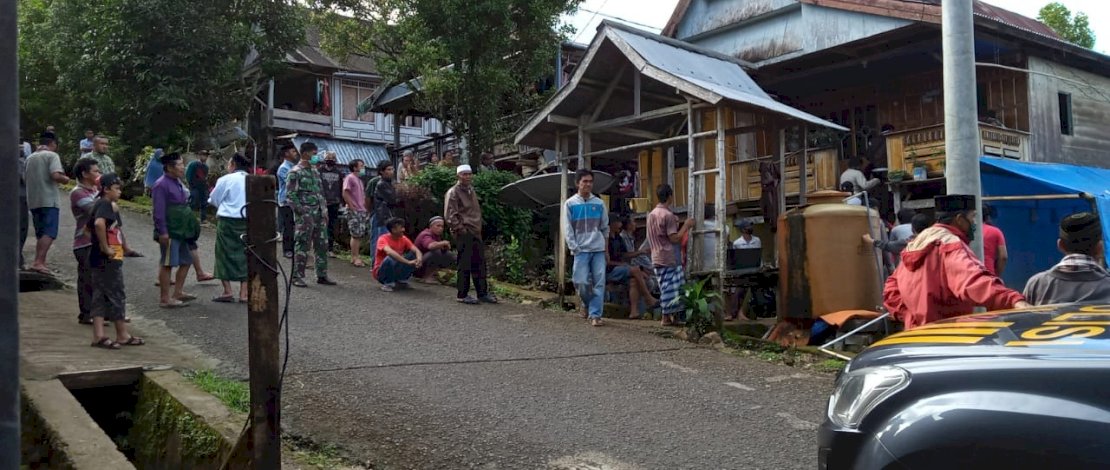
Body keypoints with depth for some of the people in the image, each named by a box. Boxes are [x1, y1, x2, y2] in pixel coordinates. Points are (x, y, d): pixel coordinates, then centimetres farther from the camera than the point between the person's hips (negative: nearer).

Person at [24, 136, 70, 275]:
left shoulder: (30, 158, 16)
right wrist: (65, 179, 0)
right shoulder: (52, 155, -5)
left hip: (33, 201, 7)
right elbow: (56, 175, -19)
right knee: (49, 233, -11)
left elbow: (25, 178, 24)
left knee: (41, 233, 14)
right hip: (48, 200, -7)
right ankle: (38, 262, -21)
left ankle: (39, 262, 13)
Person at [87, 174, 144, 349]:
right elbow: (99, 223, -33)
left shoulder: (100, 204, 15)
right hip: (108, 259, -9)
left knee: (100, 296, 8)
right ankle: (123, 335, 8)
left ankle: (98, 336, 9)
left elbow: (89, 227, 27)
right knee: (117, 296, 0)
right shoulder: (106, 204, -14)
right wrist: (105, 247, -25)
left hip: (99, 259, 9)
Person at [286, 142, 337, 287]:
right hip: (304, 216, -7)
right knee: (302, 246, -3)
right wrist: (302, 212, -16)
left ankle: (322, 275, 15)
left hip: (318, 215, 7)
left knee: (322, 245, 7)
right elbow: (290, 195, -11)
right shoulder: (295, 172, -7)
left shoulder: (315, 171, 16)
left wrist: (324, 211, 12)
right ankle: (297, 276, 4)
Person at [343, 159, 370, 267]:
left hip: (362, 211, 8)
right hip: (354, 211, -8)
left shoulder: (359, 179, 18)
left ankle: (356, 256, 14)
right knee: (356, 235, -7)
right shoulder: (349, 178, -7)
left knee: (360, 235, 8)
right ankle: (355, 257, -1)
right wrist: (352, 207, -15)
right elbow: (345, 194, -14)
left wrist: (365, 206, 12)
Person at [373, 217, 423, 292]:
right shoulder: (383, 239, -20)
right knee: (390, 258, -37)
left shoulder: (403, 239, -1)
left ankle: (402, 281, 2)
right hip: (381, 272, -6)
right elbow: (389, 252, -39)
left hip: (396, 271, 6)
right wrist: (408, 262, -44)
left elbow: (416, 250, -11)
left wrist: (419, 259, -36)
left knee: (413, 255, -12)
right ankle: (388, 284, -14)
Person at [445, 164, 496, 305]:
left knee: (480, 263, 10)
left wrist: (478, 227, 17)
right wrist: (460, 228, -15)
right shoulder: (453, 192, -8)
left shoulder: (471, 190, 18)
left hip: (475, 232, 8)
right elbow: (449, 215, -14)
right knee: (465, 265, -4)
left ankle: (483, 293, 17)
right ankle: (462, 295, 4)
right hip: (463, 233, -8)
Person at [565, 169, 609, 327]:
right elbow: (568, 229, 0)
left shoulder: (599, 203, 6)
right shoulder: (570, 204, 1)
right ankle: (588, 305, 22)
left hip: (598, 249, 2)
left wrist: (603, 242, 7)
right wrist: (574, 247, -7)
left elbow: (605, 227, 13)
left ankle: (595, 315, 0)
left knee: (599, 283, -4)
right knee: (581, 282, -7)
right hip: (581, 250, -2)